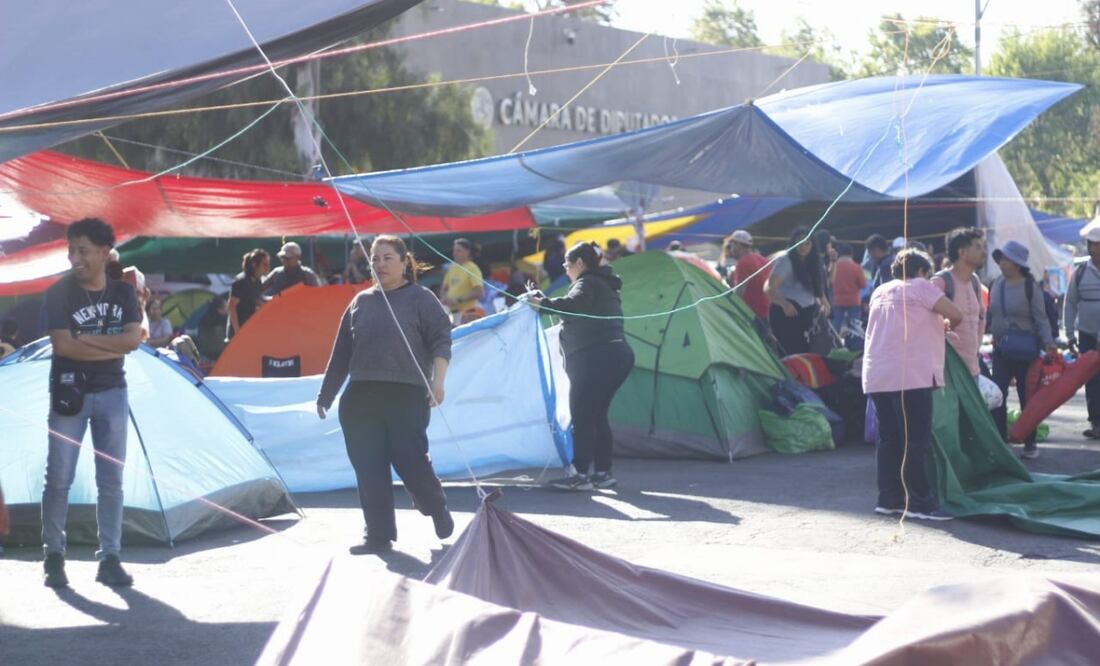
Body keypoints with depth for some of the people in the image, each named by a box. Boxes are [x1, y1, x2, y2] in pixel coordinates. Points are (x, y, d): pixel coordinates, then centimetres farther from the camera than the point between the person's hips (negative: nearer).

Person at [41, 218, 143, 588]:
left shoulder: (123, 293, 4)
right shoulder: (60, 293, -7)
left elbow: (134, 339, -9)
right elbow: (63, 345, -17)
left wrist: (87, 338, -16)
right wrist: (112, 347, -13)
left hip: (111, 394, 3)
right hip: (70, 393, -3)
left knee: (111, 479, 4)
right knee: (59, 478, -1)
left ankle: (109, 558, 10)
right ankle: (54, 556, 12)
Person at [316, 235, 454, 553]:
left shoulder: (420, 298, 2)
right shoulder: (360, 302, 15)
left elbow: (441, 340, -4)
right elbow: (341, 354, 19)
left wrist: (437, 380, -19)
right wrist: (325, 396, 19)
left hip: (407, 396, -4)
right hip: (361, 398, 5)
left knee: (409, 459, -9)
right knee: (369, 467, 0)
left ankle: (438, 509, 20)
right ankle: (379, 534, 7)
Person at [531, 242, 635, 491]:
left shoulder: (588, 283, -6)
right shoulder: (605, 285, 24)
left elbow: (571, 305, -26)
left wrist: (542, 303, -14)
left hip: (595, 358, -10)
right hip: (617, 355, 10)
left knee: (581, 416, -8)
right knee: (597, 416, 14)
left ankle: (580, 474, -9)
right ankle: (603, 473, 15)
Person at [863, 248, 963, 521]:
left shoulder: (880, 292, 21)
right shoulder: (919, 287, 1)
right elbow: (956, 315, -4)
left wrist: (932, 326, 33)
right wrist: (945, 325, 18)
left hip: (876, 377, 7)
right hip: (910, 375, -7)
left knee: (889, 439, 10)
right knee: (916, 441, -6)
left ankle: (889, 498, 11)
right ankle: (920, 501, -7)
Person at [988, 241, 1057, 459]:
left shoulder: (1030, 287, -10)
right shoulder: (996, 285, 4)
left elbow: (1041, 318, -9)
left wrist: (1048, 342, -20)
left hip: (1025, 349, -4)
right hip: (1000, 349, 4)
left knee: (1027, 397, 5)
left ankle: (1030, 444, 15)